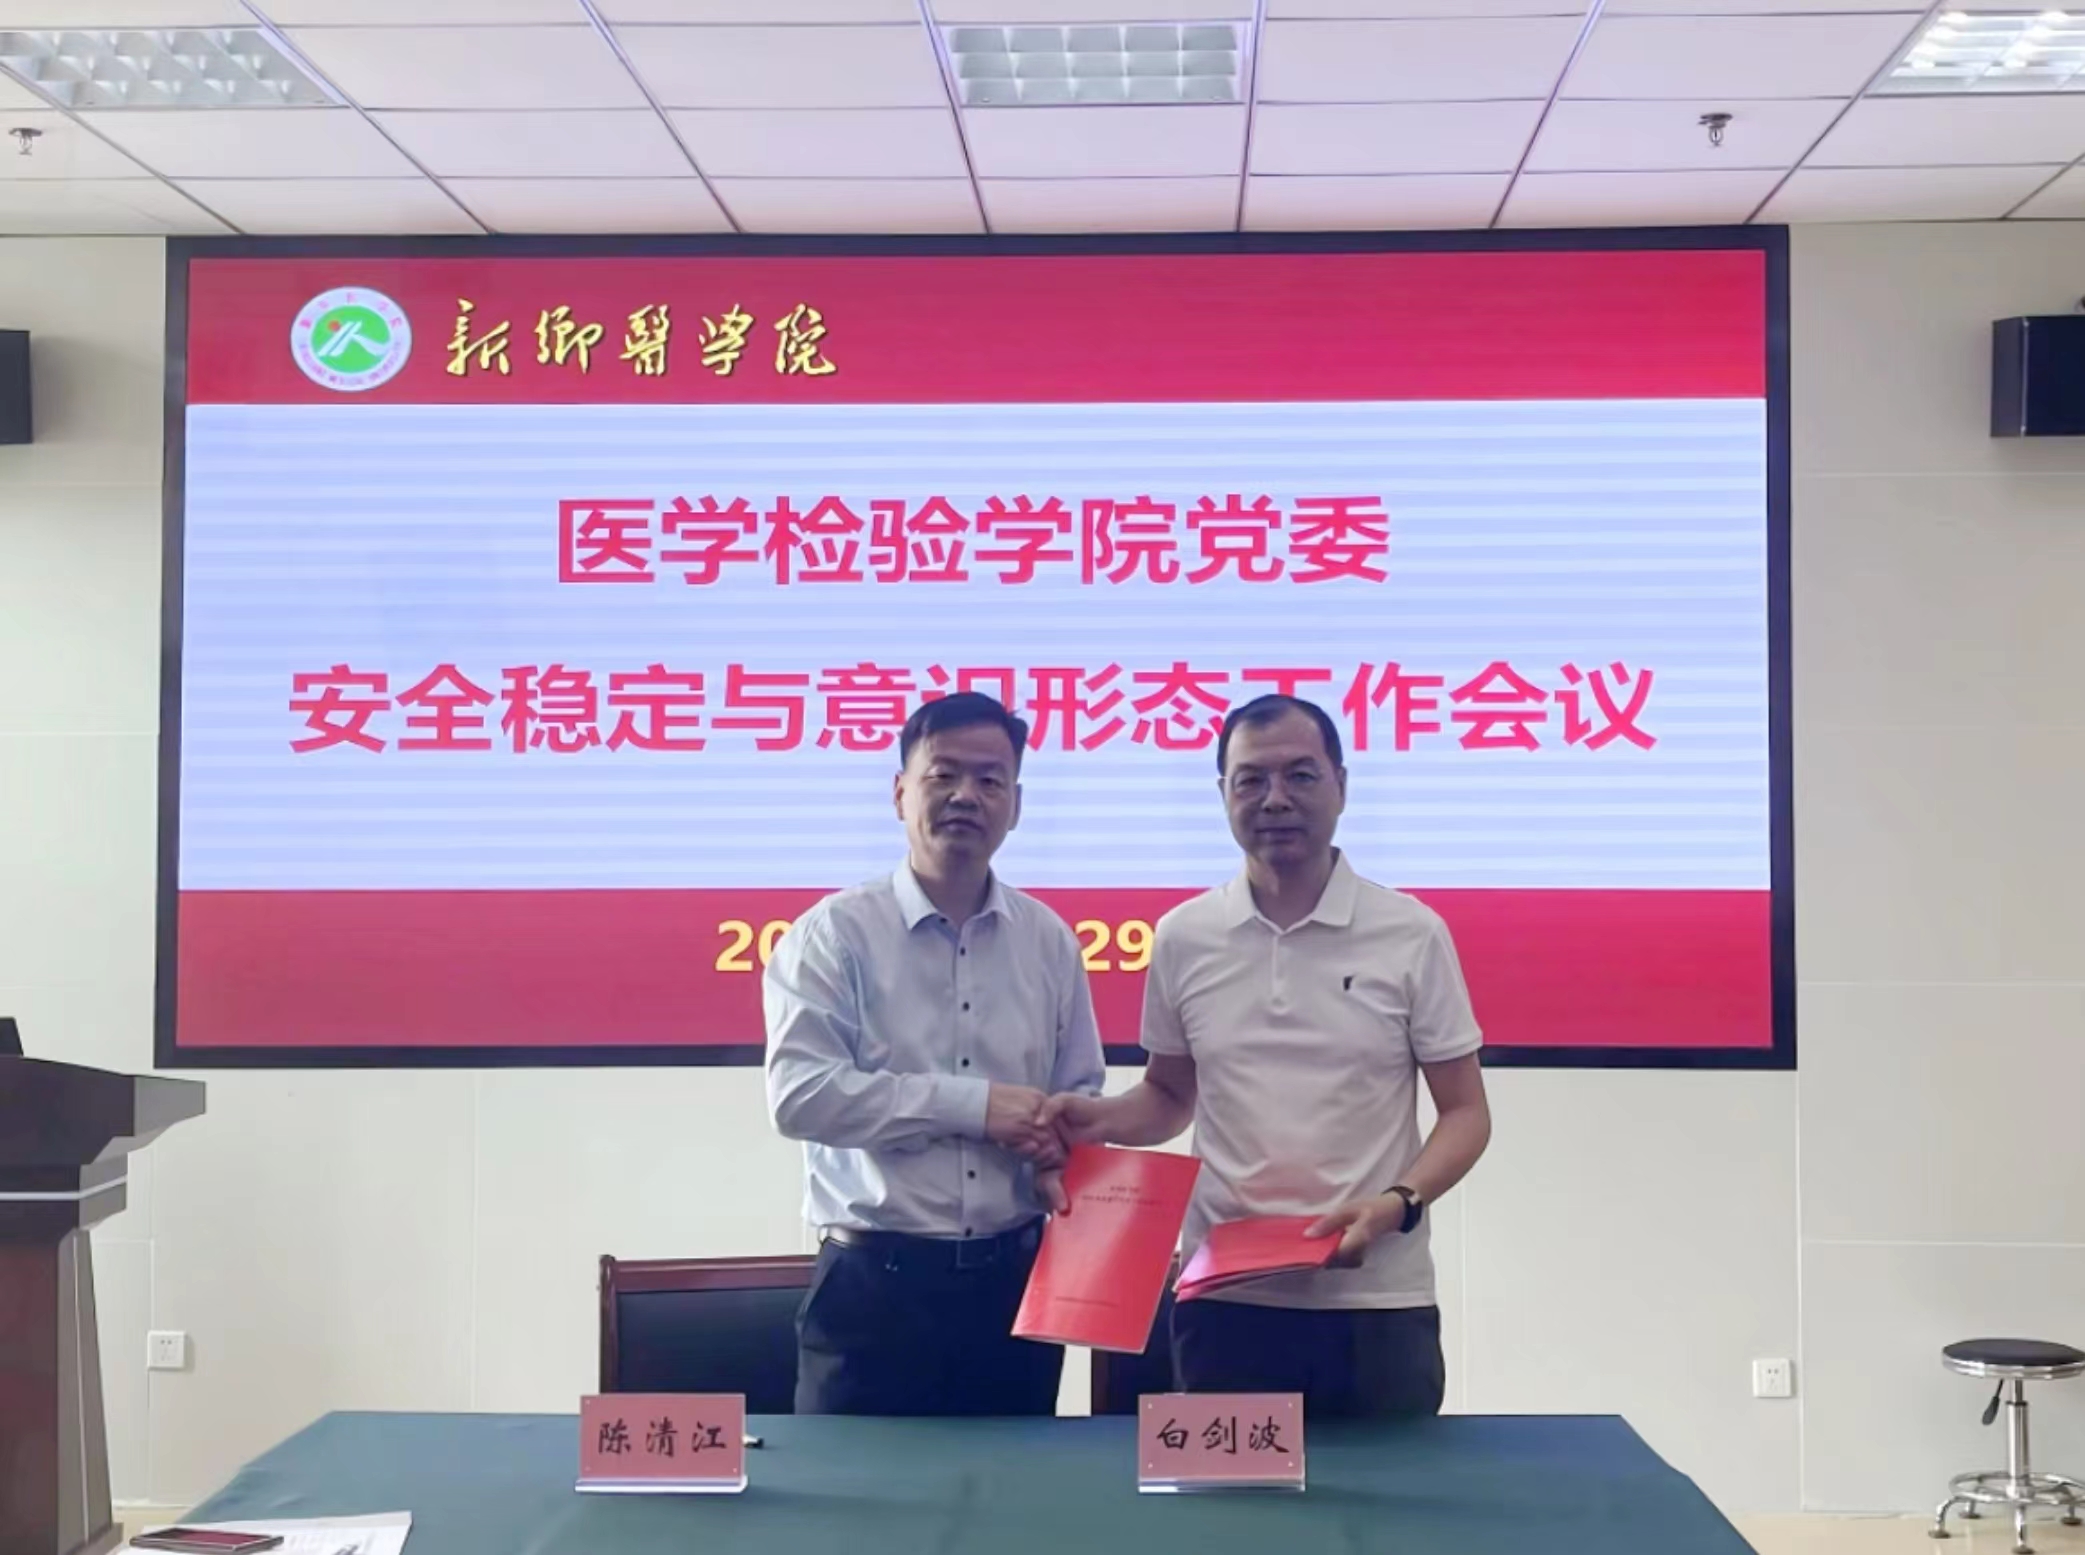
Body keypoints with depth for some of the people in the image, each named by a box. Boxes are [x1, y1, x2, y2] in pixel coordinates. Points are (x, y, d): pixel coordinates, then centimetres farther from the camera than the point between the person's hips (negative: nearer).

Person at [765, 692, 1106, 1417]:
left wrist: (1063, 1154, -8)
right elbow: (798, 1093, -16)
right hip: (876, 1282, -4)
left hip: (1014, 1278, 4)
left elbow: (1082, 1097, 16)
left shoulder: (1049, 941, 9)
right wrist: (973, 1104, -18)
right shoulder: (836, 933, -4)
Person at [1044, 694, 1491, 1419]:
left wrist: (1397, 1203, -15)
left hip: (1376, 1302, -1)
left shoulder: (1412, 935, -1)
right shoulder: (1182, 938, 5)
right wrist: (1104, 1120, -4)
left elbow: (1465, 1111, 2)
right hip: (1226, 1299, 2)